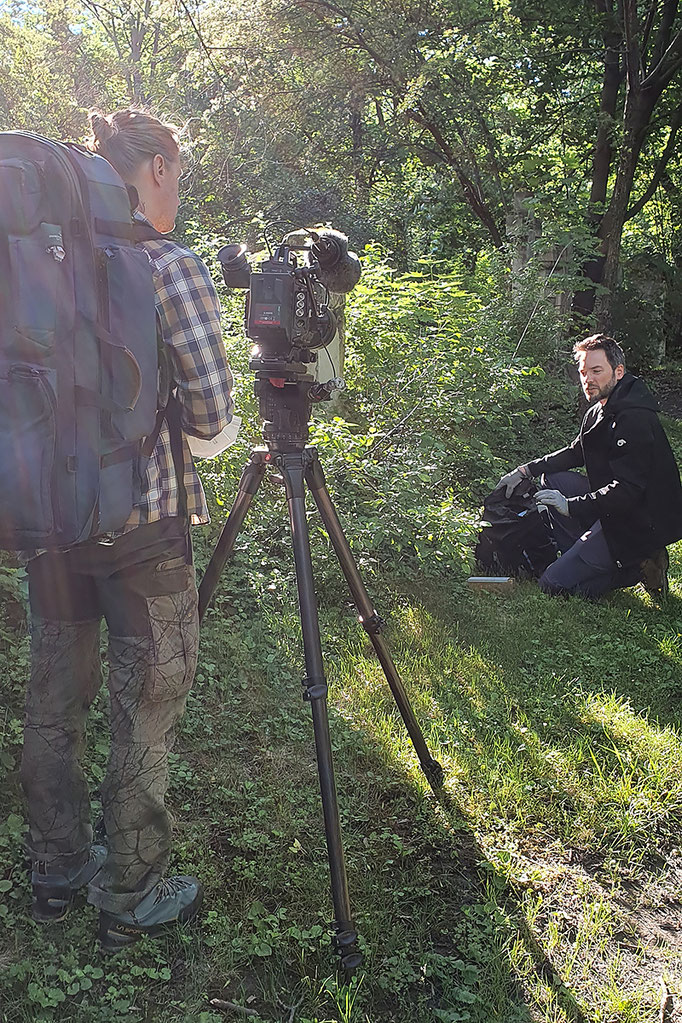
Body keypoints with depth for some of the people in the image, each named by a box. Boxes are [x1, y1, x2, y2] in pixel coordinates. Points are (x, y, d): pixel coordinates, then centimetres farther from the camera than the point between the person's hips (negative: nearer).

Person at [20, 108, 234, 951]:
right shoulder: (171, 266, -10)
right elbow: (209, 415, -12)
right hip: (144, 521, -6)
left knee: (53, 700, 18)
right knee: (145, 710, 8)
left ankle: (56, 873, 36)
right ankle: (130, 899, 23)